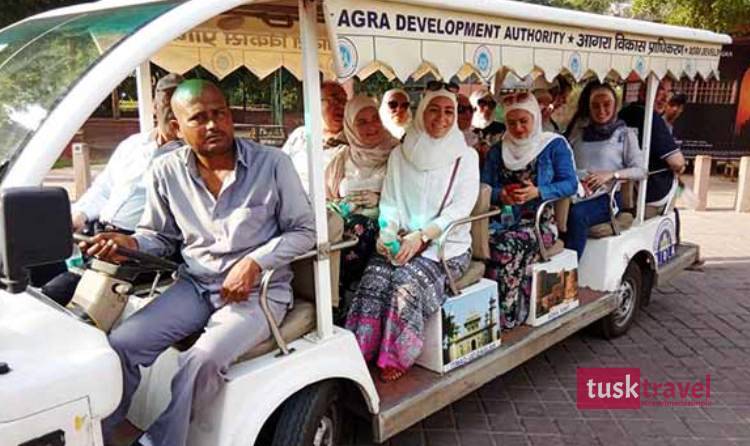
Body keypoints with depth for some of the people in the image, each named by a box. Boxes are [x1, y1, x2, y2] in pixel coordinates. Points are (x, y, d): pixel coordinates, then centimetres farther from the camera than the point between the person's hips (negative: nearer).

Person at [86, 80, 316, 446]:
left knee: (203, 359, -28)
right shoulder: (167, 171, 1)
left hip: (259, 289, -3)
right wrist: (130, 244, -10)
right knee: (119, 346, -13)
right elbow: (161, 236, 13)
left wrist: (254, 262, -18)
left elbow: (304, 231, -4)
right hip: (194, 286, 4)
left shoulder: (271, 163, -8)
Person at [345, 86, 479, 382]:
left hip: (446, 245, -2)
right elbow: (389, 201, 8)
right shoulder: (400, 155, 12)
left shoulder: (466, 157, 4)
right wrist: (388, 232, -15)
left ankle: (395, 357, -14)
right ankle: (361, 353, -16)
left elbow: (462, 208, -7)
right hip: (402, 243, 3)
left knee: (407, 280, -29)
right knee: (374, 276, -26)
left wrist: (421, 236, -20)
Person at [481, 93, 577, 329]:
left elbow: (570, 183, -1)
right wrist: (500, 195, -11)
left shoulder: (554, 145, 8)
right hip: (503, 218, 3)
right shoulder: (497, 150, 20)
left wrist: (538, 192, -17)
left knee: (507, 245, -34)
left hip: (538, 220, -3)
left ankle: (504, 316, -26)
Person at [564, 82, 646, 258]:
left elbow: (640, 170, 3)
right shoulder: (579, 135, 24)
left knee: (577, 214, -36)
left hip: (605, 197, -3)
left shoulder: (625, 134, 12)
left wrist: (611, 174, -14)